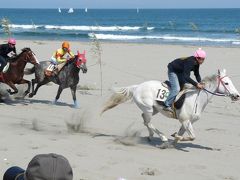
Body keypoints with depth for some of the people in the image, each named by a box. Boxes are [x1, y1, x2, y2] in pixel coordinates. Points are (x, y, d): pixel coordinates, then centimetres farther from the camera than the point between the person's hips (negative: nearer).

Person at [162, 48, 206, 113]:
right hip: (173, 71, -9)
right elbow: (186, 77, -41)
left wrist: (200, 83, -16)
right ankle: (166, 105, -17)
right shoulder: (190, 62, -36)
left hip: (180, 72, 9)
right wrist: (196, 84, -42)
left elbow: (197, 74, 1)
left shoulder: (196, 63, -10)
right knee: (176, 89, -20)